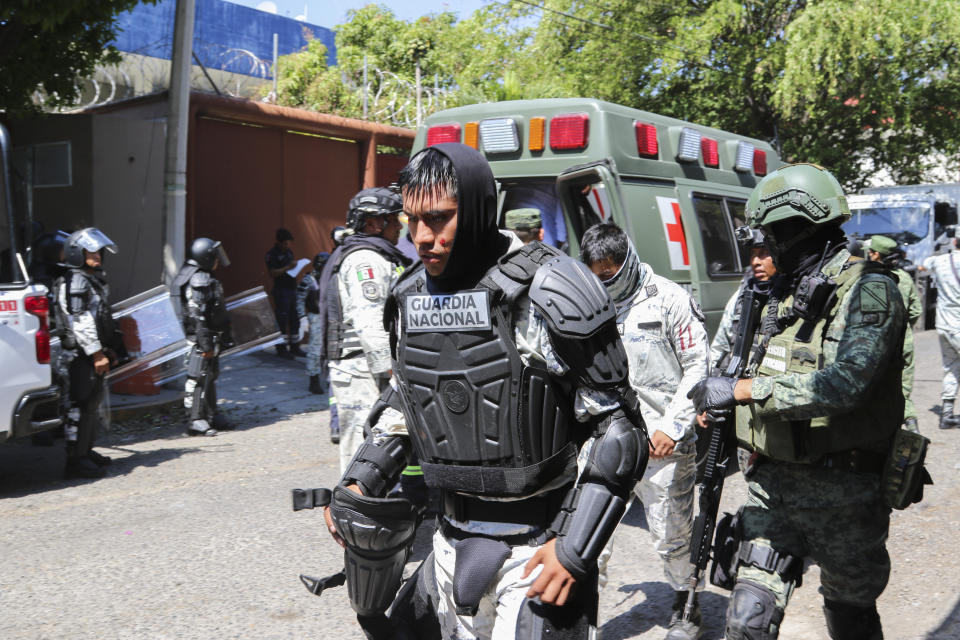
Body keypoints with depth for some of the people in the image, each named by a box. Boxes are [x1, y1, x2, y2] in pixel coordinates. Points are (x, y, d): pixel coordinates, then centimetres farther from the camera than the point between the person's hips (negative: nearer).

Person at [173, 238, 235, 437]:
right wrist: (205, 343, -23)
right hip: (202, 338, -10)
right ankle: (196, 421, -1)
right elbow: (197, 316, -22)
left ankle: (212, 416, 25)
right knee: (200, 377, -6)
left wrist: (224, 336, 23)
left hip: (213, 337, 11)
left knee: (211, 375, 16)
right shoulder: (199, 281, -18)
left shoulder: (206, 278, 13)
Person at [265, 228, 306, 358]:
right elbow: (272, 273, -17)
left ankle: (294, 347, 18)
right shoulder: (272, 254, -9)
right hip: (281, 290, -8)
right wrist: (288, 267, -21)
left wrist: (296, 265, 8)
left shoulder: (289, 252, 16)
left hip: (292, 288, 8)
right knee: (282, 319, -6)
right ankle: (282, 349, -1)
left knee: (295, 319, 10)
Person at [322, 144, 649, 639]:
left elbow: (618, 427, -14)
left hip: (536, 555, -6)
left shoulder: (547, 292, -16)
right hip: (452, 544, 6)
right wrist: (359, 482, 3)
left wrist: (575, 549, -16)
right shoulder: (411, 298, 4)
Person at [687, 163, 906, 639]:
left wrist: (740, 390, -27)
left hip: (841, 490, -6)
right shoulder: (783, 292, 11)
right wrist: (713, 402, 7)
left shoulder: (869, 290, -13)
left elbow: (846, 383, -28)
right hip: (773, 480, 6)